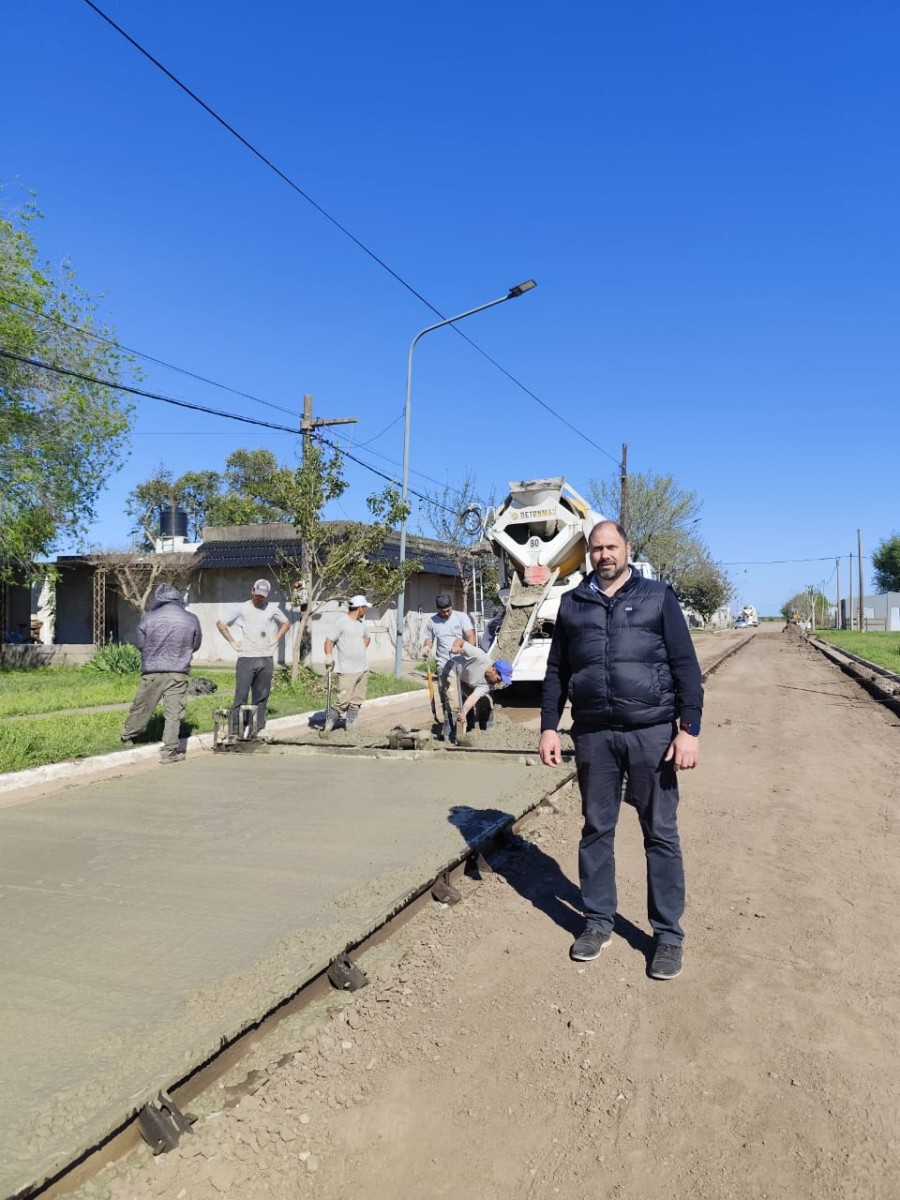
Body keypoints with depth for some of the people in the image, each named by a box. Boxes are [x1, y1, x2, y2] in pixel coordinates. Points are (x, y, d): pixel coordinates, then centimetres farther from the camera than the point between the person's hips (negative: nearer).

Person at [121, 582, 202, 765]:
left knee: (142, 707, 17)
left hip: (152, 672, 0)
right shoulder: (191, 620, -3)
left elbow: (139, 643, 5)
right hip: (179, 673, 0)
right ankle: (169, 751, 4)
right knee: (173, 713, 3)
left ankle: (127, 736, 37)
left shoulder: (148, 618, -7)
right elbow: (196, 645, 9)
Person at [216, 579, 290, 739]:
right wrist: (232, 642, -1)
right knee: (241, 696, -7)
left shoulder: (272, 609, 8)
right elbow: (220, 624, 3)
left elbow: (286, 623, 22)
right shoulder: (242, 608, 0)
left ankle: (258, 730, 13)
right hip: (246, 658, -3)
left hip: (266, 659, 3)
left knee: (261, 697, 6)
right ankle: (235, 731, -4)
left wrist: (276, 638, 10)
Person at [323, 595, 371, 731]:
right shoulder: (342, 622, -10)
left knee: (357, 701, 8)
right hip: (347, 671, -8)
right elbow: (329, 640, -11)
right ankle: (330, 721, 3)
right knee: (343, 700, -11)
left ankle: (349, 725, 14)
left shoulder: (361, 622, 14)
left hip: (363, 669, 8)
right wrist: (329, 656, -20)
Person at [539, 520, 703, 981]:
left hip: (651, 732, -2)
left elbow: (685, 666, -1)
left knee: (660, 834, 6)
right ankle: (598, 922, 28)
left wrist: (689, 728, -9)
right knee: (596, 830, 12)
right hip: (593, 734, 2)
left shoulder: (657, 596, 3)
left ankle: (668, 934, 20)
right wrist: (549, 727, 6)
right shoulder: (572, 604, 9)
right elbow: (556, 671, 12)